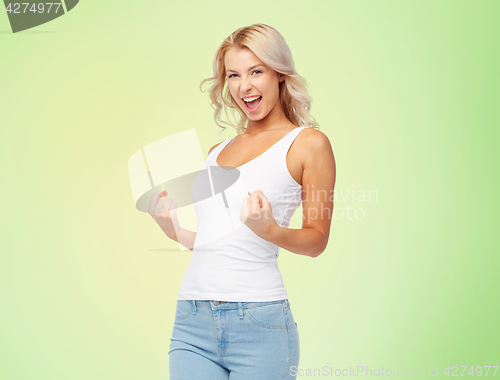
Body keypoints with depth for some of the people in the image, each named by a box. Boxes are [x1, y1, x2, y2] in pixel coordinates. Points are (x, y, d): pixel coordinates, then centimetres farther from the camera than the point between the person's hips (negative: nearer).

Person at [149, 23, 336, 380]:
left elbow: (317, 240, 2)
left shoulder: (308, 143, 2)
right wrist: (170, 226, 6)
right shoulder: (217, 153, 18)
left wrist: (271, 230, -16)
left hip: (258, 321, -4)